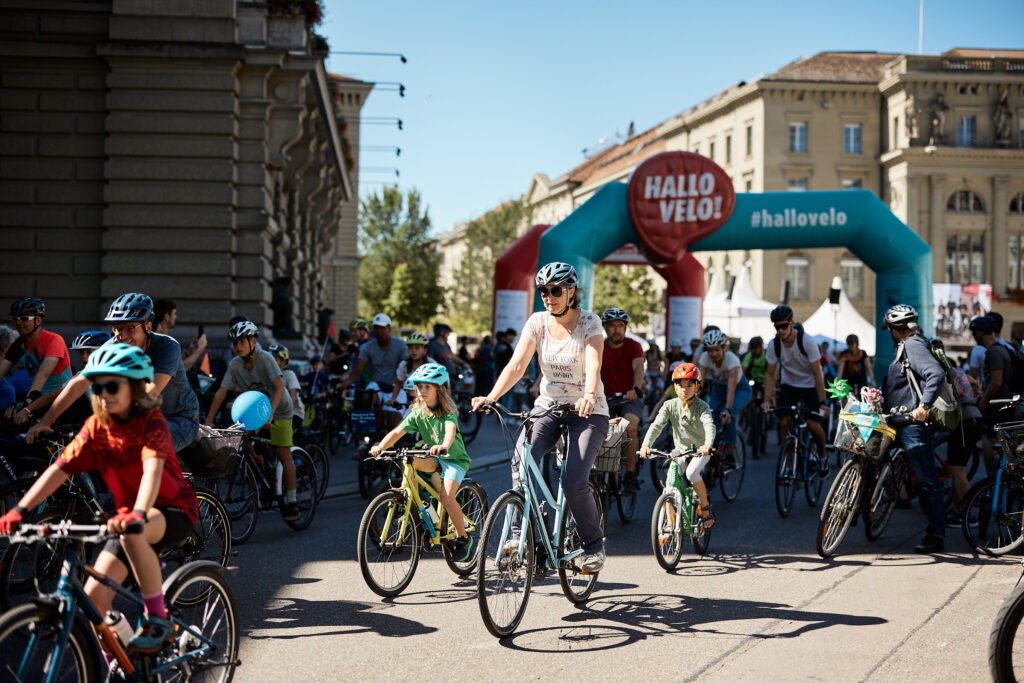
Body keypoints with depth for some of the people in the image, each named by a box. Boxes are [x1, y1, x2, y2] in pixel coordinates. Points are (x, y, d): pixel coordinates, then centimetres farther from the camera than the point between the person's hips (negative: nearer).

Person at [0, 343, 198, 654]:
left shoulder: (151, 421, -18)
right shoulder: (97, 427, -3)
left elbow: (153, 467, -35)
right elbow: (59, 468, -9)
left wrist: (138, 514, -53)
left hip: (174, 511, -5)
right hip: (128, 513, 6)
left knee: (133, 534, -39)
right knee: (93, 597, -10)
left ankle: (158, 620, -23)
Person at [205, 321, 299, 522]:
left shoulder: (265, 359, -25)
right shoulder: (235, 364, -13)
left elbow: (279, 387, -34)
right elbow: (221, 392, -13)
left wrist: (270, 412, -47)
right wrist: (208, 421, -18)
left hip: (279, 409, -4)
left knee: (283, 454, -7)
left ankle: (291, 500, 1)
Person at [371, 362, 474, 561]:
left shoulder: (448, 412, -17)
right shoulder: (417, 413, -3)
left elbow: (451, 429, -38)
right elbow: (397, 432, -13)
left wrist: (444, 446, -61)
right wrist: (381, 446, -32)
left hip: (454, 459, -5)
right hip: (433, 458, 5)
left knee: (446, 496, -26)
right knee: (408, 461, -27)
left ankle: (463, 538, -5)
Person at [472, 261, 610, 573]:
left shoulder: (589, 323, -12)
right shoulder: (537, 322, -2)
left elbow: (593, 364, -28)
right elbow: (517, 364, -12)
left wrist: (589, 396, -49)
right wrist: (491, 397, -29)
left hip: (587, 411, -3)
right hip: (548, 406, 3)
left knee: (573, 482, -19)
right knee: (521, 460, -26)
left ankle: (594, 544, 5)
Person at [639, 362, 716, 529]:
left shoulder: (702, 407, -16)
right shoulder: (670, 406, -8)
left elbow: (709, 425, -33)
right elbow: (656, 425, -19)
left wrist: (708, 444, -55)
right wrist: (646, 444, -38)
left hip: (700, 450, -4)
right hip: (680, 450, 4)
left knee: (692, 472, -30)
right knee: (670, 483, -9)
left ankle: (706, 507, -10)